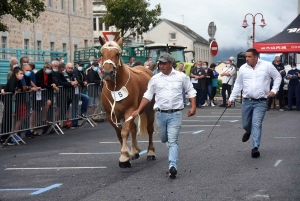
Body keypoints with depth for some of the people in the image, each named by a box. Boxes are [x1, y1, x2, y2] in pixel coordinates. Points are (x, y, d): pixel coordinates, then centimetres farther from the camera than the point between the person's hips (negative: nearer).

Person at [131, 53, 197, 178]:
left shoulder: (181, 77, 1)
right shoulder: (155, 79, 5)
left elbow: (191, 91, 8)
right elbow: (147, 96, 8)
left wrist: (193, 107, -4)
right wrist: (138, 110, 1)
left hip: (175, 114, -3)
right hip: (160, 114, 3)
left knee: (173, 141, -11)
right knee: (163, 139, 16)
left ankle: (173, 166, -15)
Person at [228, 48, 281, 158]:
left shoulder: (267, 65, -3)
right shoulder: (243, 68, 5)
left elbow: (277, 77, 8)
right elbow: (238, 85, 13)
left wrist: (274, 90, -4)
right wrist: (231, 98, 9)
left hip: (261, 102, -3)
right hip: (247, 101, 3)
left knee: (256, 124, -14)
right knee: (245, 124, 13)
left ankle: (255, 148, -14)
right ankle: (249, 132, 49)